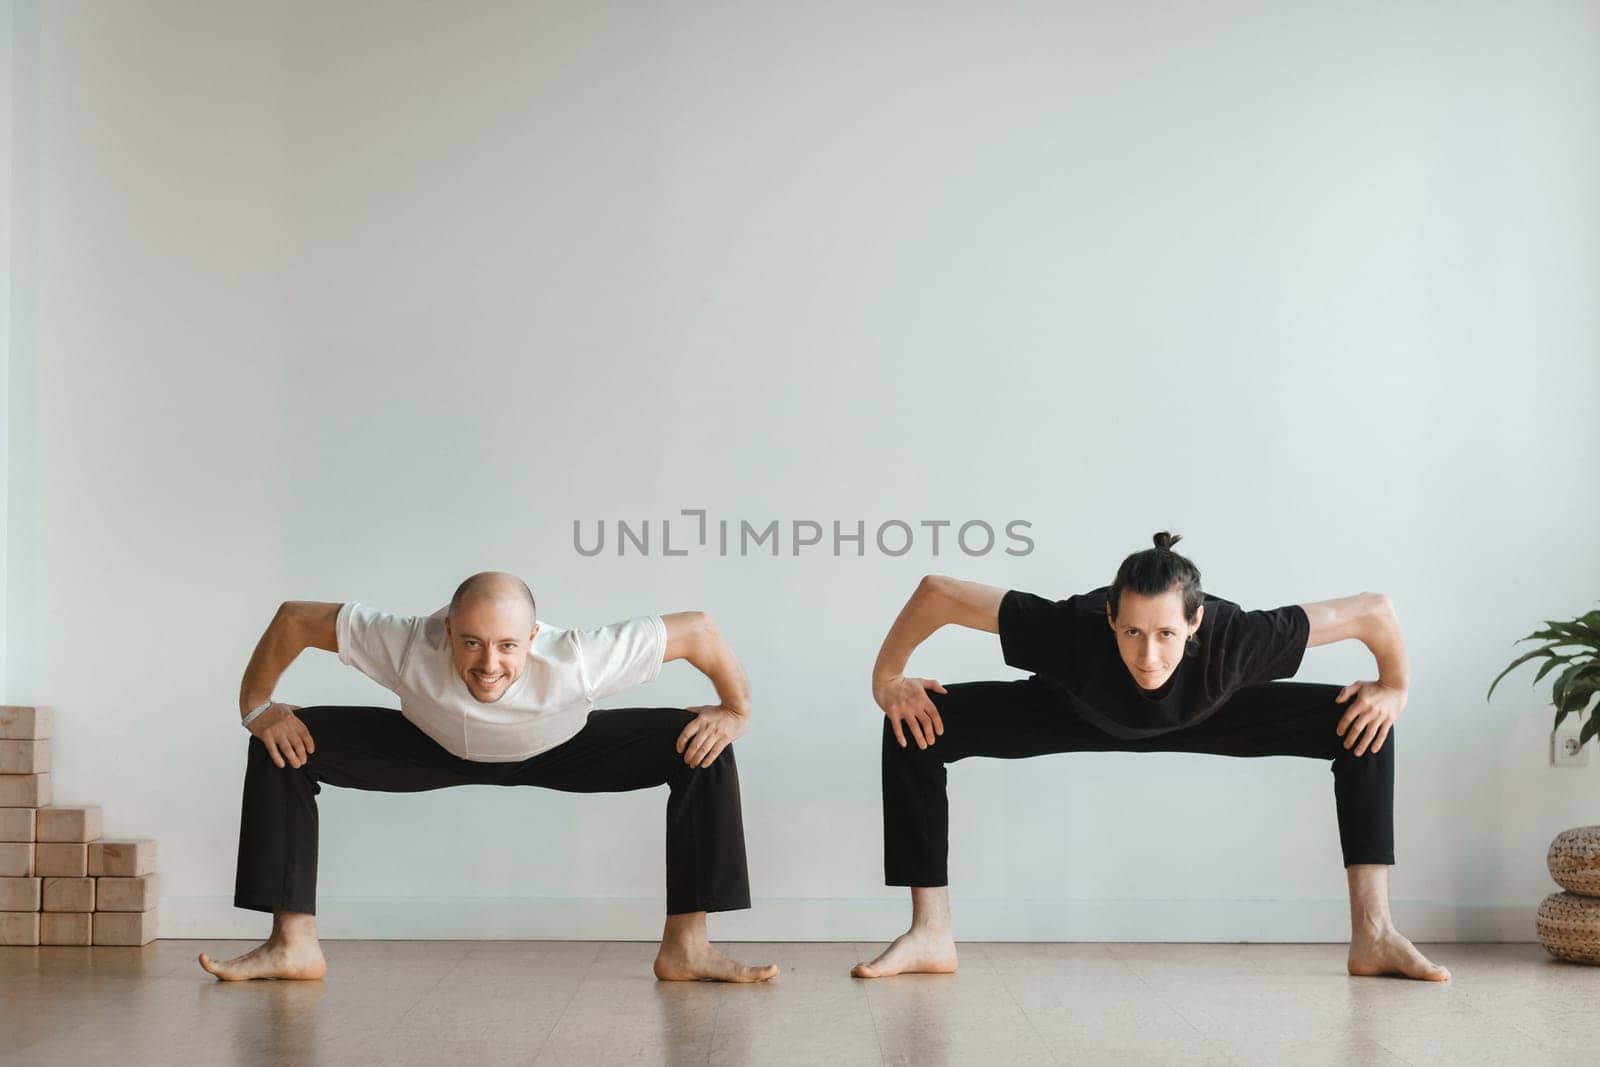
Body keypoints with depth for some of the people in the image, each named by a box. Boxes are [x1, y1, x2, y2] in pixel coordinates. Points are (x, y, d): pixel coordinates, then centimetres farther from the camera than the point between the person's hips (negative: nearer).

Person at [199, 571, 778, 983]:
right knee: (280, 746, -18)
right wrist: (256, 707, -20)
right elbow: (293, 618, -26)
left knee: (702, 750, -22)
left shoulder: (577, 660, -43)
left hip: (561, 748, -1)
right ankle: (293, 944, -8)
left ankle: (686, 947, -12)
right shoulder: (407, 648, -41)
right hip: (437, 747, 1)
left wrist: (736, 711, -20)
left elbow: (698, 628, -32)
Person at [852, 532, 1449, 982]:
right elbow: (936, 592, -34)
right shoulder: (1071, 632, -45)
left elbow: (1375, 609, -32)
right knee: (913, 732, -19)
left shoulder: (1234, 640, -44)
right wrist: (886, 680, -24)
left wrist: (1395, 688, -17)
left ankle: (1372, 933, -9)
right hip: (1079, 710, 0)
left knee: (1365, 728, -16)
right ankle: (931, 935, -7)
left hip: (1207, 713, 1)